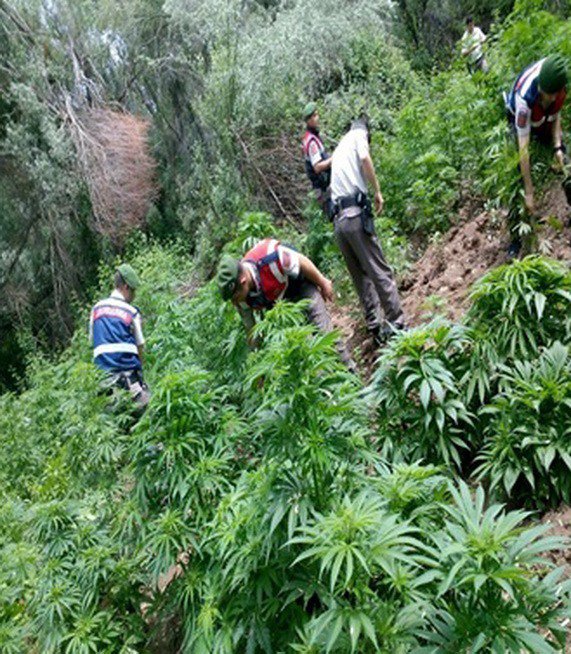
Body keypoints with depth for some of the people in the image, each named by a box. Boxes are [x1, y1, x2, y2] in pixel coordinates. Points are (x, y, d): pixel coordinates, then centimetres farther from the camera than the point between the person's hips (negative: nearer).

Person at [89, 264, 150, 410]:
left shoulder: (96, 308, 13)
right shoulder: (132, 312, 0)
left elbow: (92, 340, 18)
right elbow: (139, 346, 2)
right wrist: (139, 367, 13)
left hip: (103, 371, 4)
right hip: (128, 368, -4)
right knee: (146, 403, -8)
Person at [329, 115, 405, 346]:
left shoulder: (338, 149, 31)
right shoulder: (359, 134, 10)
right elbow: (365, 160, -12)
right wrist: (378, 191, -4)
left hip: (338, 219, 7)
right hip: (356, 213, -7)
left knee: (361, 277, 10)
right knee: (380, 271, -6)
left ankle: (377, 329, 10)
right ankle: (398, 324, -7)